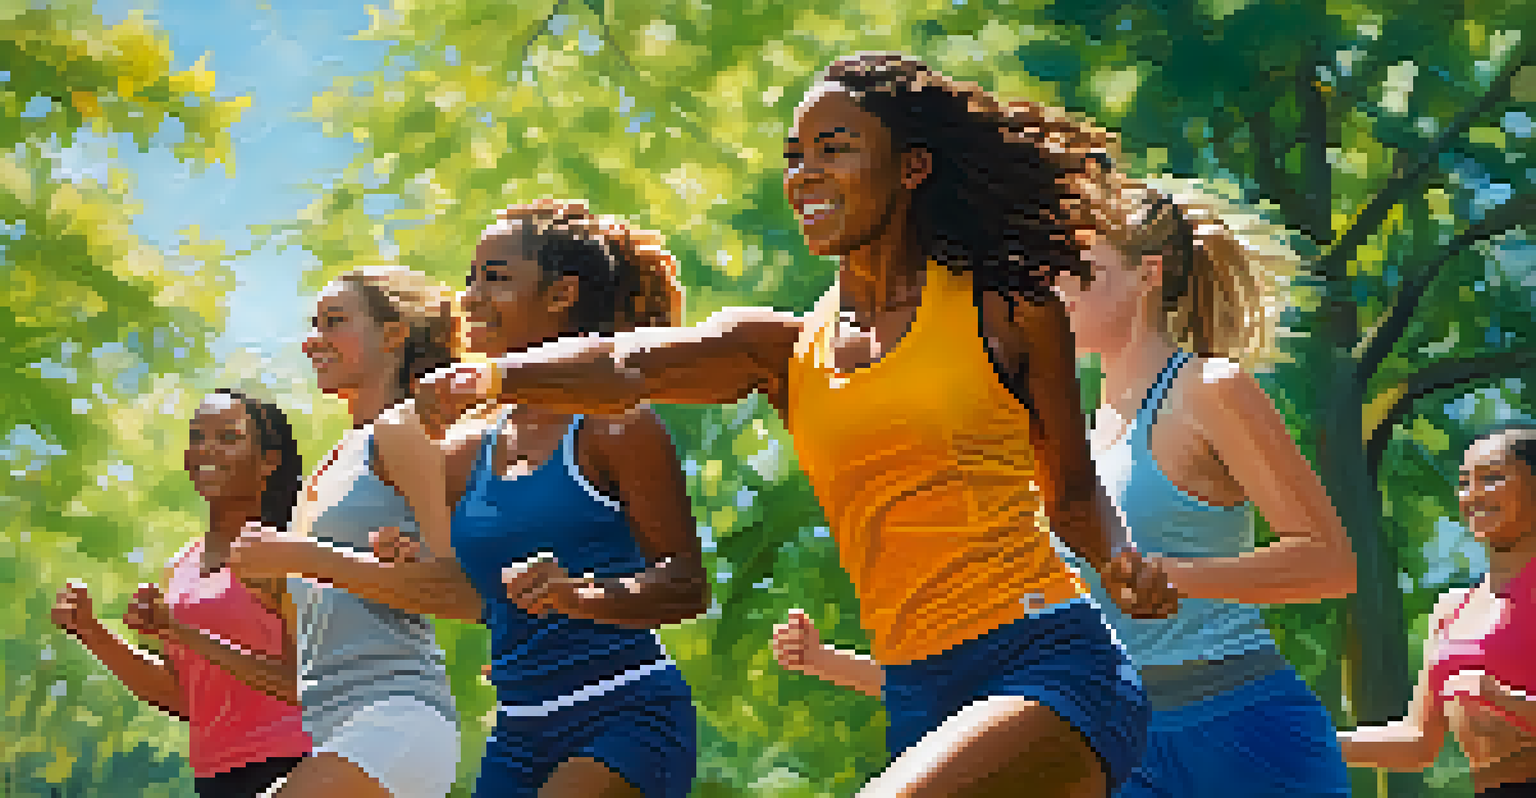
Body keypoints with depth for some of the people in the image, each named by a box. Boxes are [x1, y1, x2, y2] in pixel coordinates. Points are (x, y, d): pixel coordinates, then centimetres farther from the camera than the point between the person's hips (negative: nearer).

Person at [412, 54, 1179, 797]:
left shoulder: (1003, 310, 3)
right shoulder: (786, 349, 12)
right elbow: (629, 365, -8)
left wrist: (1121, 565, -6)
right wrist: (484, 377, -27)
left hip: (1048, 666, -5)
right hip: (919, 703, 5)